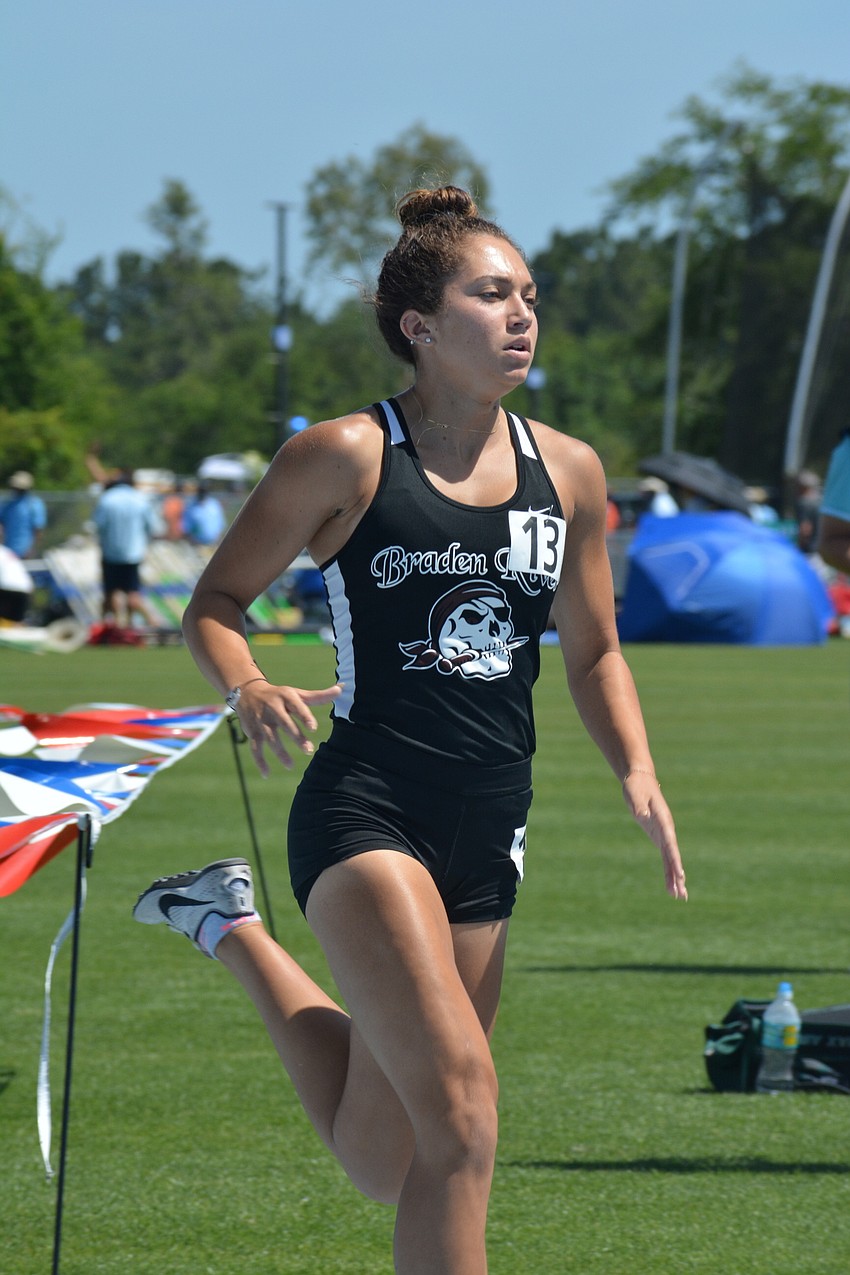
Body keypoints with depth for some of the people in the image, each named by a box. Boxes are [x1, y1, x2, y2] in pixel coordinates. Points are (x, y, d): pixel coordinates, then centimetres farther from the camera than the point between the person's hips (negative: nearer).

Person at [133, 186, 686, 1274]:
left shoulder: (568, 472, 9)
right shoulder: (346, 457, -5)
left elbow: (593, 653, 19)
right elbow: (213, 602, 2)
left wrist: (638, 774, 2)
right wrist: (248, 690, -19)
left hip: (488, 834, 6)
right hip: (365, 810, -6)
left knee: (383, 1163, 15)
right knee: (460, 1104, -24)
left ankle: (234, 929, 38)